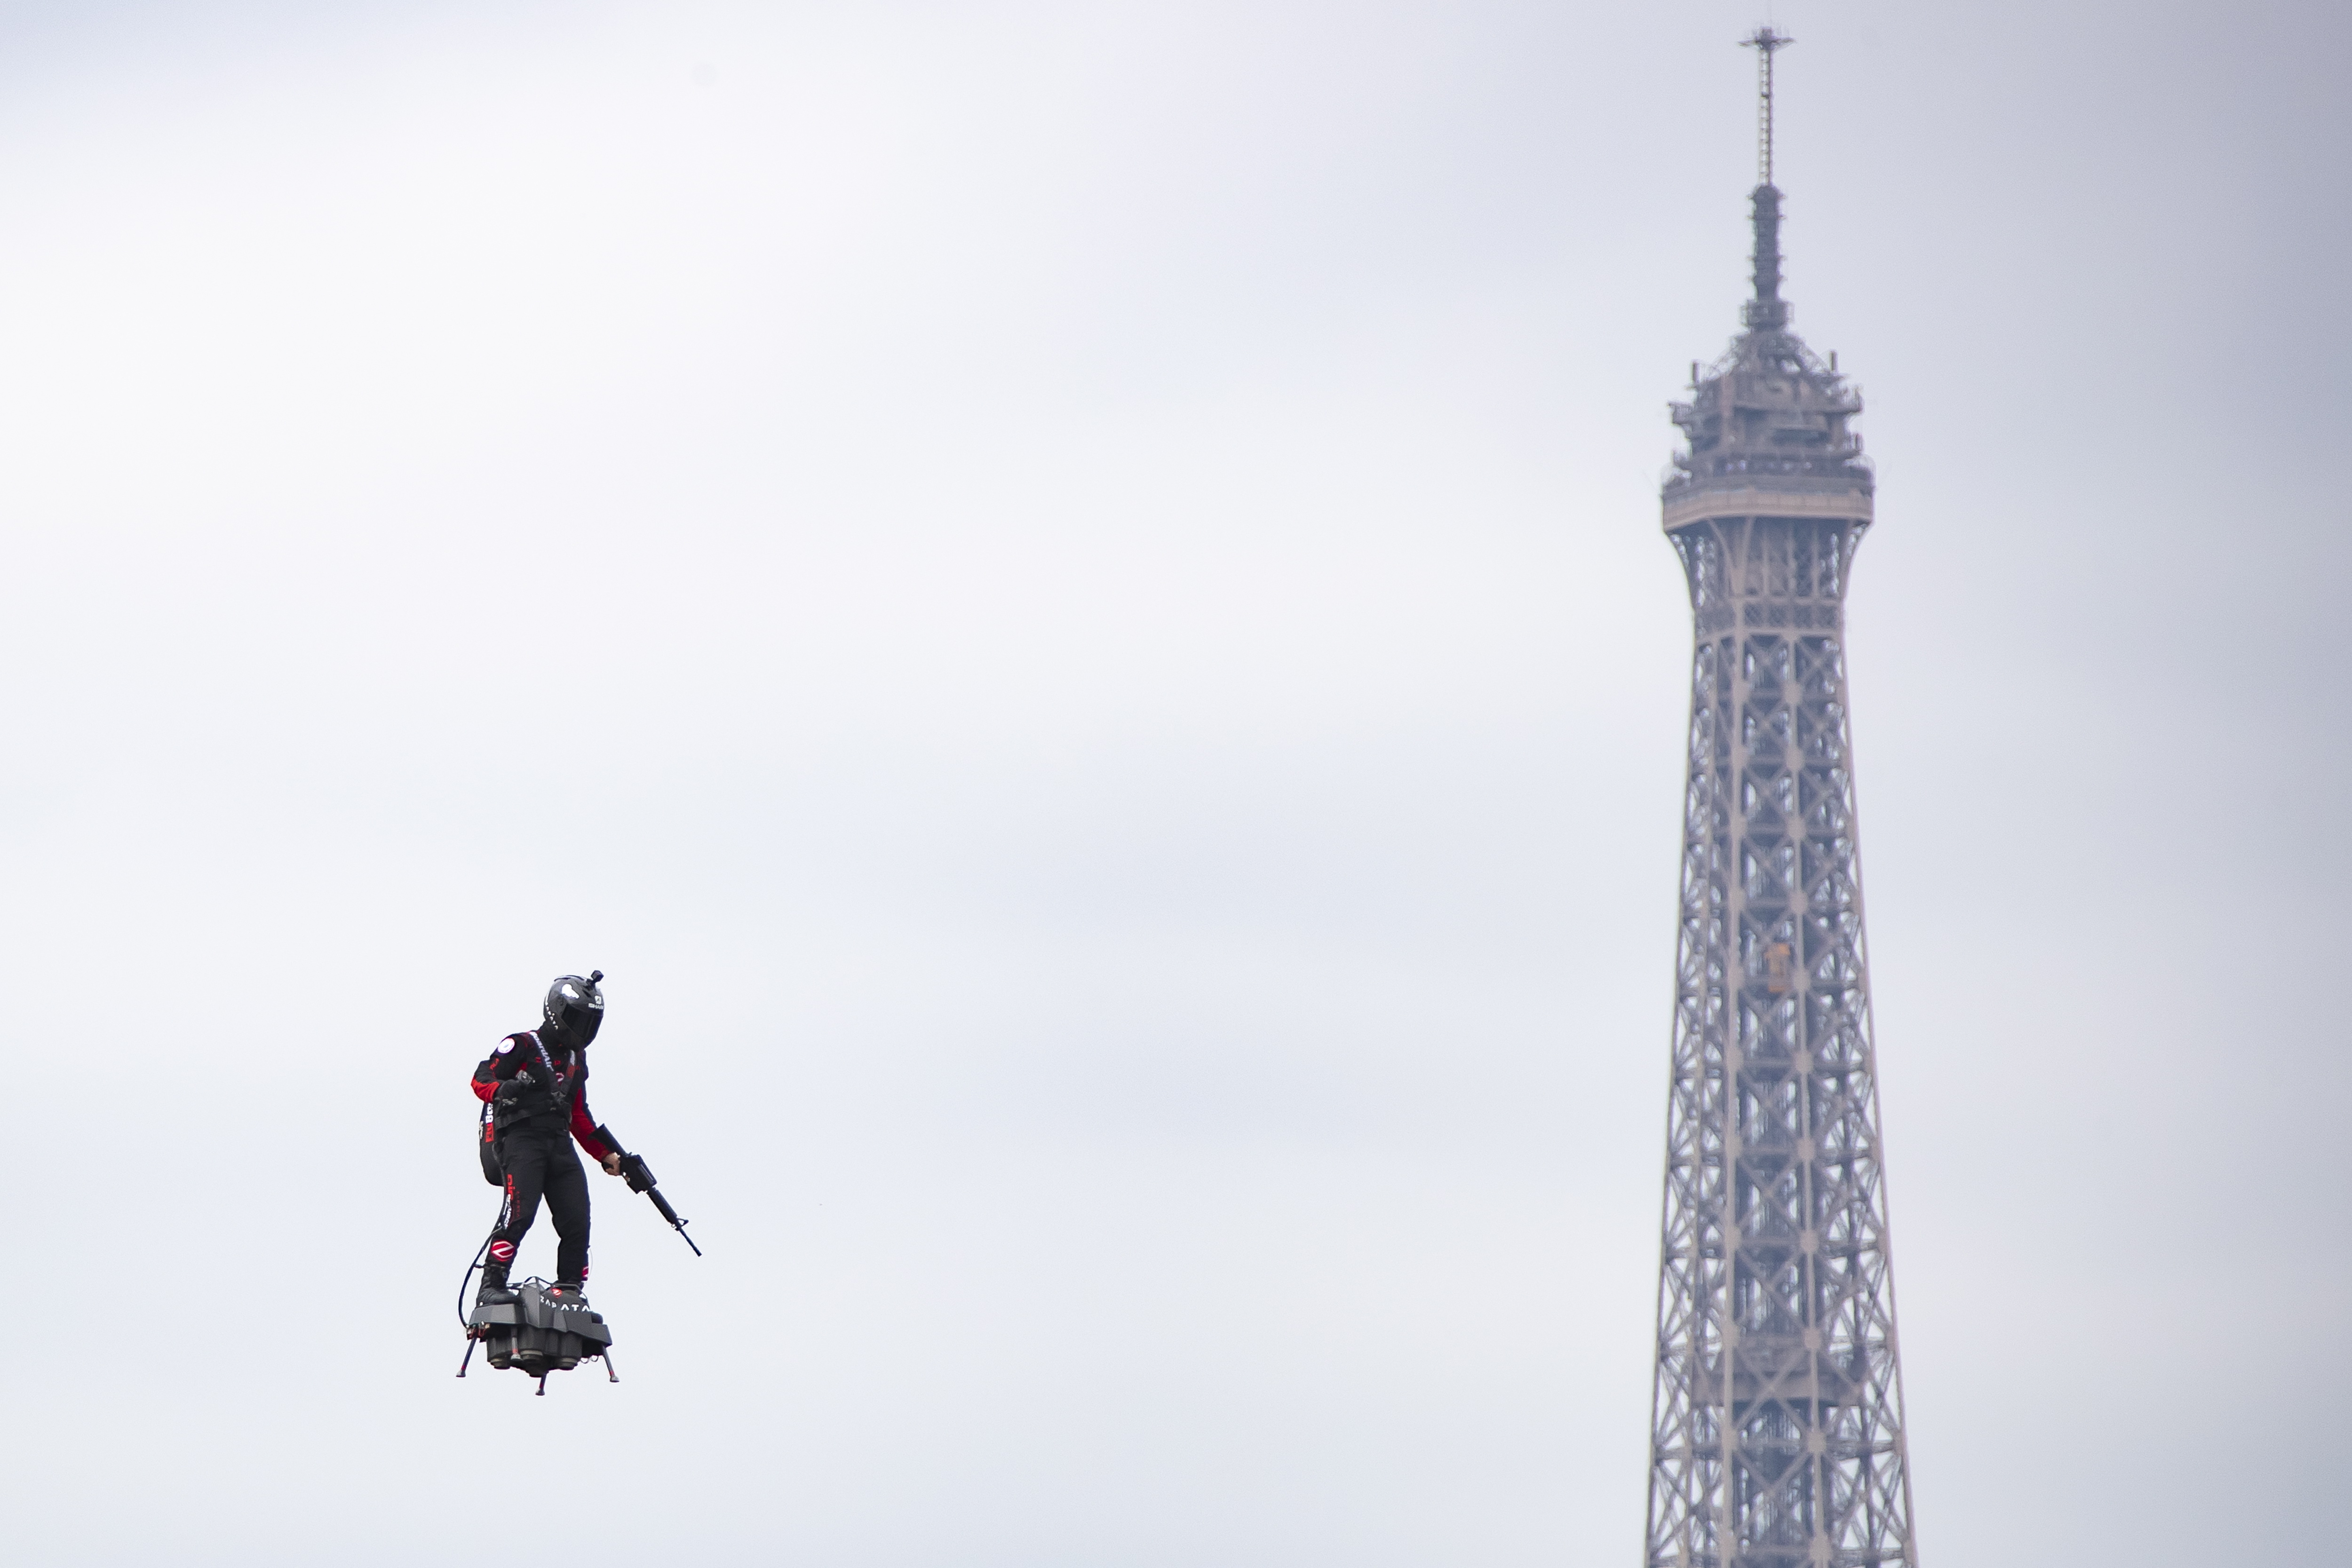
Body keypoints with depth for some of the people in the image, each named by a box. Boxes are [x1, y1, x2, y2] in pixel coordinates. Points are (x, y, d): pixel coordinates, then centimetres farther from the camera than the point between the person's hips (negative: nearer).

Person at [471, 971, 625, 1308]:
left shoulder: (576, 1058, 25)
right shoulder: (522, 1046, 3)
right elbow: (481, 1080, -6)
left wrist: (606, 1156, 24)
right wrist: (504, 1089, -28)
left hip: (561, 1145, 7)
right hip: (523, 1138, -7)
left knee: (576, 1222, -4)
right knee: (520, 1212, -21)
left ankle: (570, 1289, 3)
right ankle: (491, 1288, -22)